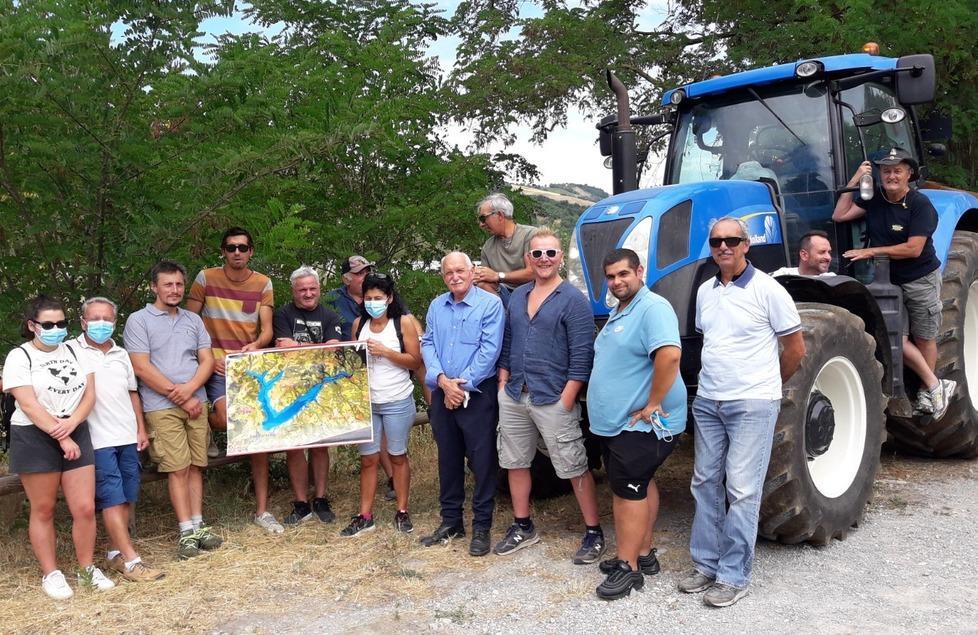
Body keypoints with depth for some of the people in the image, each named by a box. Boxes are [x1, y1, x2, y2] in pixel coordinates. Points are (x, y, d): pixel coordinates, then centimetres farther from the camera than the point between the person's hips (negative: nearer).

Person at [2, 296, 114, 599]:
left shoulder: (74, 352, 10)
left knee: (85, 508, 1)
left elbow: (89, 395, 5)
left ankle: (87, 569, 17)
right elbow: (29, 405, -12)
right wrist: (61, 437, -16)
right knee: (43, 510, 6)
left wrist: (71, 423, -13)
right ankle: (51, 574, 18)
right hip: (35, 438, -4)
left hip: (76, 434, 4)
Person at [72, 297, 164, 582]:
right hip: (97, 439, -6)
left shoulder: (121, 354, 14)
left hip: (127, 437, 6)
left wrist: (141, 429, 15)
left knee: (127, 497, 8)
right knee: (113, 498, -5)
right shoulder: (71, 351, -3)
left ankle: (115, 552, 21)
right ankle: (131, 561, -1)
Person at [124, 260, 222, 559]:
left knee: (196, 466, 6)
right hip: (161, 406, -4)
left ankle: (198, 526, 12)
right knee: (178, 468, -5)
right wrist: (180, 398, -9)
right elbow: (142, 367, -8)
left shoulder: (193, 319, 15)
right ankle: (186, 532, 2)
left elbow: (207, 360, 10)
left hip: (196, 402, 4)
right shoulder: (138, 320, 1)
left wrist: (190, 388, -10)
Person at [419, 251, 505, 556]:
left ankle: (481, 526, 10)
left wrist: (462, 384, -14)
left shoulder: (490, 303, -8)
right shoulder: (436, 307, 10)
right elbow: (427, 345, 5)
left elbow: (489, 349, -14)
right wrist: (442, 380, -12)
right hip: (442, 393, 6)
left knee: (482, 460, 0)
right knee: (448, 459, 13)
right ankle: (450, 520, 26)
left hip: (478, 393, -5)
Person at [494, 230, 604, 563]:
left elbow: (582, 354, -13)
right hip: (513, 397, 7)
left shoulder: (573, 300, -8)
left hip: (553, 400, -6)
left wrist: (567, 398, -17)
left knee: (575, 468, 1)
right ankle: (522, 527, 30)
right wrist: (503, 383, 9)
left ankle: (594, 533, 14)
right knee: (515, 463, 15)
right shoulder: (517, 296, 12)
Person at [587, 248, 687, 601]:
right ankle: (644, 554, 28)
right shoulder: (618, 313, 16)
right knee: (640, 485, 17)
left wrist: (653, 404, -26)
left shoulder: (653, 308, -17)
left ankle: (628, 568, 3)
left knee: (628, 490, -6)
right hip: (615, 422, 10)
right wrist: (605, 405, 17)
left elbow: (669, 355, -31)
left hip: (639, 424, -10)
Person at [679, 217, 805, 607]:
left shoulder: (767, 290, -9)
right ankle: (706, 565, 22)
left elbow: (795, 348, -3)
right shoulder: (705, 291, 9)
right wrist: (715, 380, 15)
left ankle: (733, 576, 7)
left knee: (741, 490, -3)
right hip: (708, 402, 6)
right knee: (706, 483, 10)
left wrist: (767, 383, 9)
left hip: (752, 404, -6)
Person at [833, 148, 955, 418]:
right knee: (897, 339, -3)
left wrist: (871, 251, -22)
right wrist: (854, 181, -14)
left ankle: (926, 391, 23)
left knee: (923, 339, 8)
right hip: (890, 281, 4)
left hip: (921, 279, -4)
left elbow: (913, 249, -22)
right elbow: (839, 216, -9)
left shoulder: (920, 204, -16)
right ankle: (936, 386, 10)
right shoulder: (873, 198, 0)